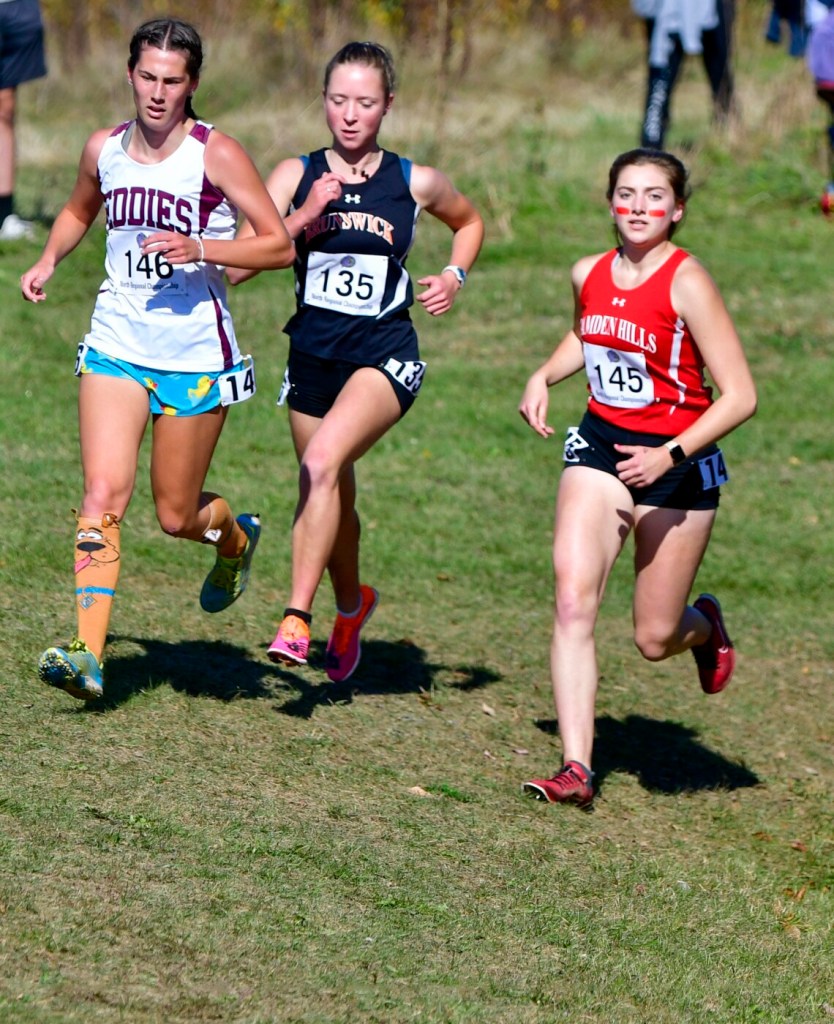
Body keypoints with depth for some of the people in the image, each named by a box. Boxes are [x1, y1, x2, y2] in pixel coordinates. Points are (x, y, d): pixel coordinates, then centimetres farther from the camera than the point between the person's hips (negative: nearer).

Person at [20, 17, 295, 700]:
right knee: (103, 494, -14)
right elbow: (80, 211, 27)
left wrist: (200, 248, -22)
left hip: (196, 355, -3)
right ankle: (88, 656, -18)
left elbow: (280, 246, -9)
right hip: (116, 348, 3)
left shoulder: (216, 154, -9)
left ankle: (236, 536, 44)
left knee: (177, 516, 7)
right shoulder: (104, 149, 4)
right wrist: (48, 262, 10)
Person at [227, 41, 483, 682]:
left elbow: (470, 221, 22)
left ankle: (298, 616, -25)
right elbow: (238, 265, -11)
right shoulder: (297, 176, -2)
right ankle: (351, 605, 45)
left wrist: (454, 278, 4)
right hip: (312, 356, 3)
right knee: (333, 494, 17)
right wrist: (305, 215, -21)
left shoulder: (416, 183, -1)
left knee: (322, 462, -27)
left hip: (385, 354, -3)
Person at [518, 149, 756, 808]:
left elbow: (740, 395, -18)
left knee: (655, 640, 5)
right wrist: (544, 377, 7)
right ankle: (577, 769, -14)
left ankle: (705, 625, 43)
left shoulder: (687, 282, -17)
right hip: (600, 448, 4)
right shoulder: (589, 275, 1)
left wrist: (670, 456, -25)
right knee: (573, 601, -15)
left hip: (677, 463, -4)